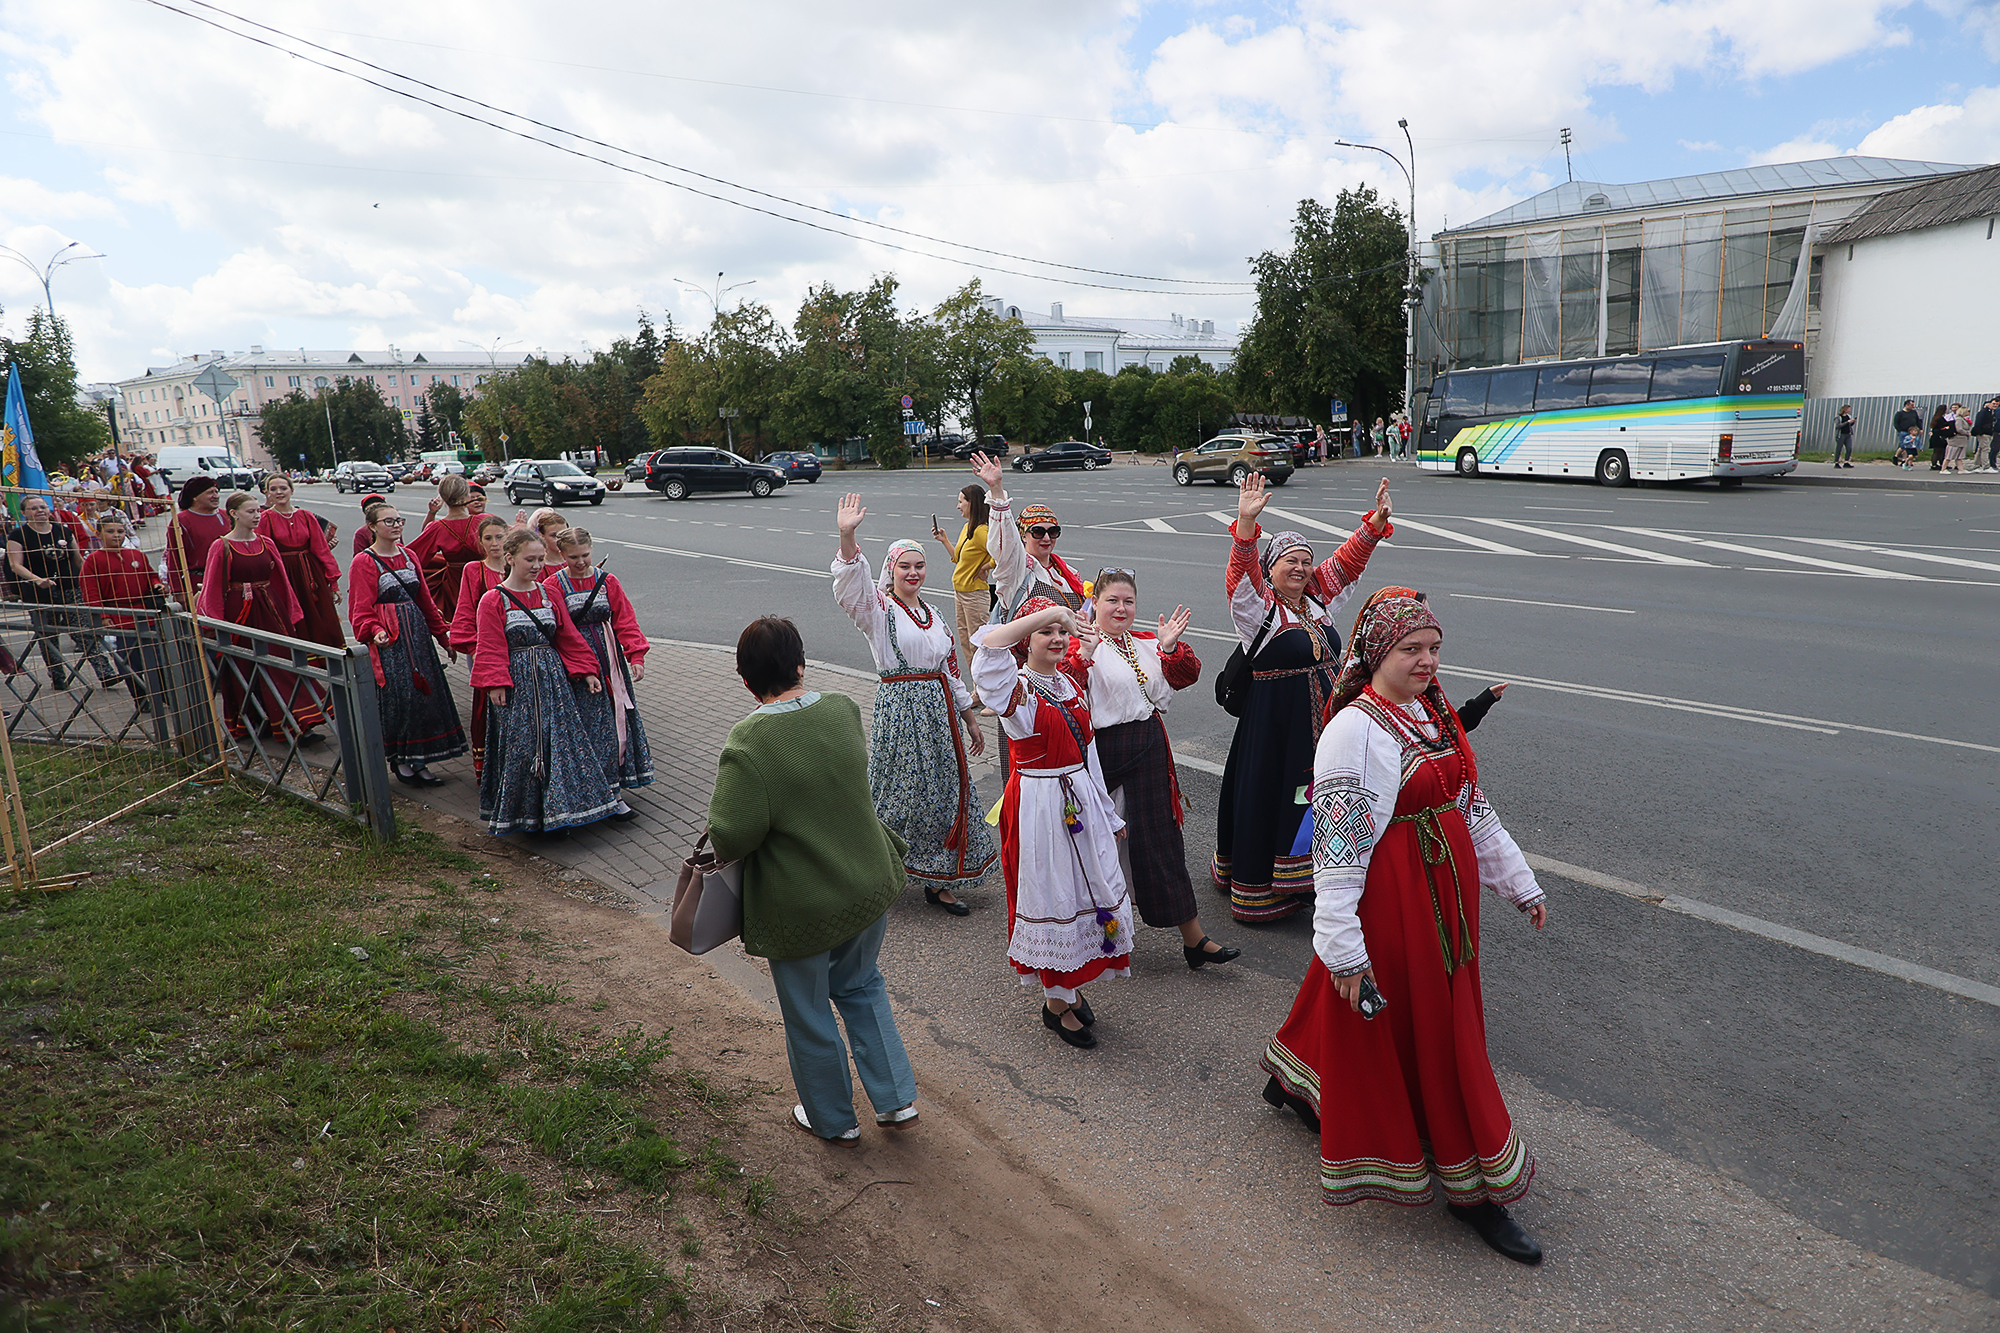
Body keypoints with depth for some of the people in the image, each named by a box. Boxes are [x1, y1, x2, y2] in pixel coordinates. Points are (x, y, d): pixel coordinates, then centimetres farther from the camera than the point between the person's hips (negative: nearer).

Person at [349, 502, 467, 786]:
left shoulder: (409, 556, 13)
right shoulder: (363, 562, -5)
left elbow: (425, 600, 18)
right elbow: (361, 609, -10)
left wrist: (442, 636, 18)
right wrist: (375, 630, -29)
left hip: (416, 632, 6)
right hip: (387, 637, -6)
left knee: (424, 692, 4)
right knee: (398, 696, -6)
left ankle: (419, 761, 13)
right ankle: (400, 760, 9)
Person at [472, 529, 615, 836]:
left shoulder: (549, 595, 9)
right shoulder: (493, 601, -5)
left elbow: (569, 638, 13)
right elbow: (490, 649, -7)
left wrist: (586, 672, 8)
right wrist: (495, 684, -15)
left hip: (552, 678, 4)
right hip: (516, 683, -4)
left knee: (559, 739, 2)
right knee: (520, 747, -1)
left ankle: (555, 811, 11)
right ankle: (524, 814, 12)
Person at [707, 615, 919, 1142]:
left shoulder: (747, 743, -24)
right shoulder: (843, 710, -7)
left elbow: (733, 836, -26)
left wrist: (716, 826, -5)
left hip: (800, 906, -5)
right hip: (870, 885, 5)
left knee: (809, 1014, 18)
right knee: (860, 986, 28)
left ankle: (833, 1119, 38)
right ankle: (896, 1099, 30)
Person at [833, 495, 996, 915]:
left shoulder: (933, 615, 16)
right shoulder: (878, 609, -4)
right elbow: (850, 585, -27)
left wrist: (971, 720, 19)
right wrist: (847, 537, -42)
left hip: (940, 708, 6)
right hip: (900, 707, -6)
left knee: (947, 793, 8)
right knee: (901, 793, -2)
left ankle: (938, 882, 21)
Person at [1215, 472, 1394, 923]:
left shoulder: (1319, 598, 9)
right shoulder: (1257, 606, -10)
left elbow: (1348, 560, 12)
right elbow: (1242, 573, -27)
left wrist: (1376, 521, 0)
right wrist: (1246, 522, -41)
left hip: (1325, 720, 7)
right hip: (1275, 724, -7)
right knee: (1270, 797, 0)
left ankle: (1306, 876, 28)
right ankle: (1258, 888, 13)